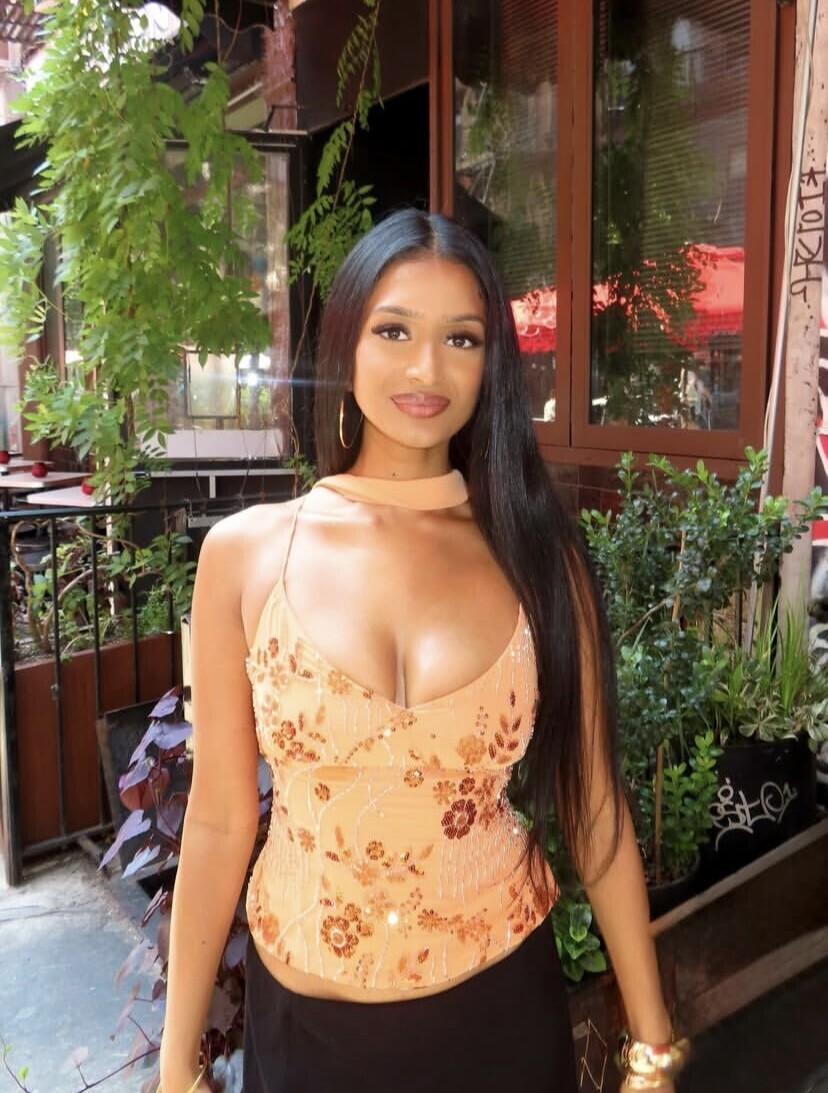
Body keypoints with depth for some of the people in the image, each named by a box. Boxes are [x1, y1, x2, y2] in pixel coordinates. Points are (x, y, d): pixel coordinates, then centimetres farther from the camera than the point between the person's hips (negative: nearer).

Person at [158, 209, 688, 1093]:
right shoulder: (247, 553, -10)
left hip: (501, 1008, 1)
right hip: (305, 1019, 0)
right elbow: (220, 820, -6)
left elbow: (592, 807, -4)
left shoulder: (537, 555, -9)